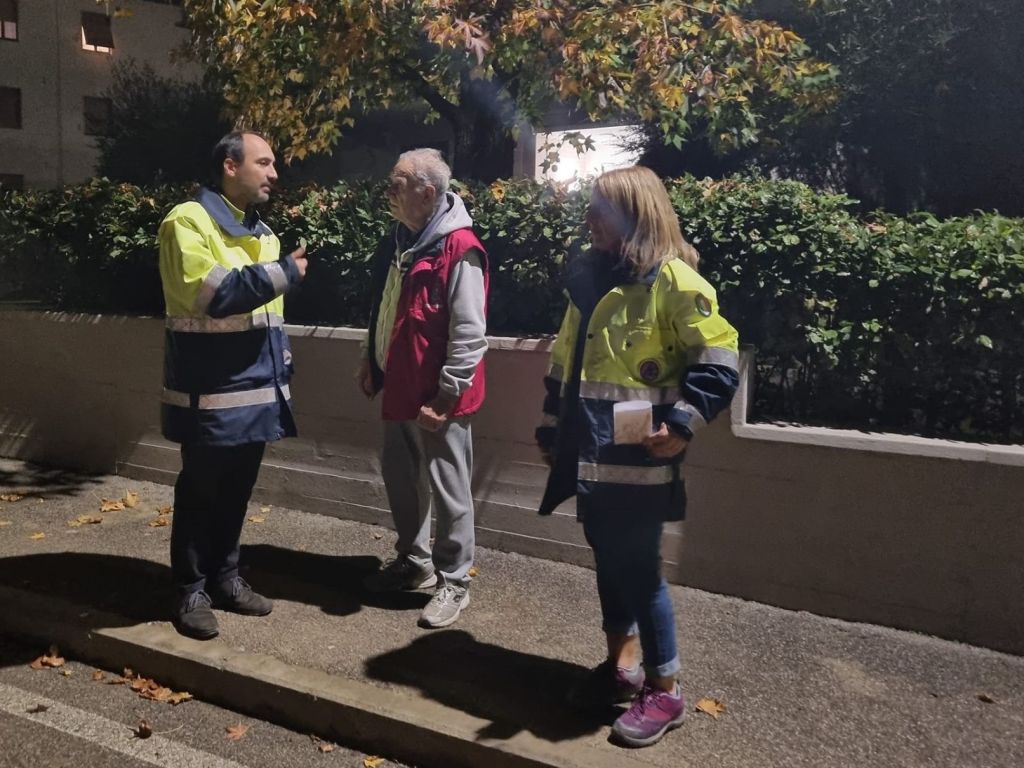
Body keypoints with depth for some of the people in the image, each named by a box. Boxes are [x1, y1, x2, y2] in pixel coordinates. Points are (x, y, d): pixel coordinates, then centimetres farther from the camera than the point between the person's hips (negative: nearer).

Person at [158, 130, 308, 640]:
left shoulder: (262, 233, 17)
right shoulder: (188, 221, -9)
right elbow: (207, 293, -23)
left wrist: (282, 372, 18)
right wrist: (281, 273, -20)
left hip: (256, 388, 7)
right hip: (210, 392, -7)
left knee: (237, 489, 15)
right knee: (200, 491, 3)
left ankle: (225, 577, 29)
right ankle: (191, 591, 17)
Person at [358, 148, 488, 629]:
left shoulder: (459, 249, -18)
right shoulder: (396, 242, 11)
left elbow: (469, 333, -20)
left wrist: (447, 395, -20)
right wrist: (371, 360, 18)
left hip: (436, 398, -9)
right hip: (399, 390, 9)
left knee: (448, 491, 4)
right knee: (401, 480, 19)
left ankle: (453, 583, 18)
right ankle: (413, 562, 37)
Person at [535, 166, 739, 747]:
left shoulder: (672, 280, -11)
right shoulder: (589, 277, 14)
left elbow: (718, 361, -14)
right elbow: (566, 360, 21)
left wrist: (683, 424, -22)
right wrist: (553, 427, 21)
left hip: (637, 458, -8)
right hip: (591, 454, 8)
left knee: (638, 568, 0)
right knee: (609, 561, 17)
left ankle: (665, 690, 17)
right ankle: (621, 665, 34)